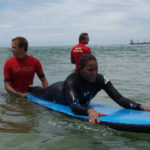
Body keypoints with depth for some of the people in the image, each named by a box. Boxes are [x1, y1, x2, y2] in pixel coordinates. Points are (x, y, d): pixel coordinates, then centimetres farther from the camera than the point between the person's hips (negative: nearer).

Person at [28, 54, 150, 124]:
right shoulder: (72, 81, -49)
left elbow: (119, 98, -44)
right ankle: (30, 88, 65)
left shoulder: (101, 80, -38)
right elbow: (74, 106, -63)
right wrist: (89, 111, -83)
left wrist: (139, 106, -60)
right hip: (57, 92, -4)